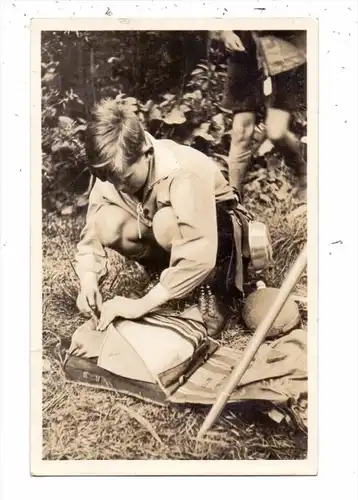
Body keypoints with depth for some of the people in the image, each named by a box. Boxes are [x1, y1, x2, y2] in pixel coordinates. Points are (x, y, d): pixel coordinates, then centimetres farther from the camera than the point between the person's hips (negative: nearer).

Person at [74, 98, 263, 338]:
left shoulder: (183, 174, -36)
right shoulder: (113, 170, -19)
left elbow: (199, 257, -44)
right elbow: (92, 233, -11)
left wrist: (141, 304, -41)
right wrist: (88, 282, -30)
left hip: (220, 226, -5)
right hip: (165, 225, 6)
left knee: (168, 222, -39)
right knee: (108, 223, -23)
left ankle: (212, 288, -12)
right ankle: (173, 276, -2)